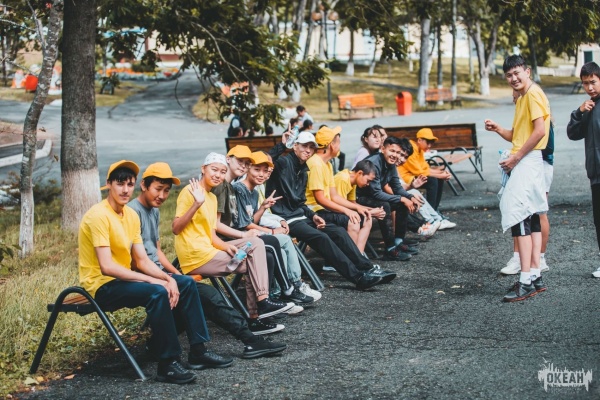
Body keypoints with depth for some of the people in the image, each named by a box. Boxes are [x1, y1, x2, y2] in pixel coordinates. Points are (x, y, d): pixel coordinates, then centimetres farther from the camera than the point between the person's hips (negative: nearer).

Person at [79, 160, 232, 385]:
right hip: (101, 286, -9)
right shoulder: (99, 216, -20)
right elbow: (107, 267, -27)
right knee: (157, 292, -32)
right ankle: (167, 365, -24)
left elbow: (142, 260, 7)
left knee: (186, 283, 4)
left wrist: (168, 279, -12)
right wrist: (154, 281, -26)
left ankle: (198, 352, 7)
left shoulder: (131, 215, 8)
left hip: (123, 278, 9)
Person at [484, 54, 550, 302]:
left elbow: (540, 130, -20)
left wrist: (516, 157, -18)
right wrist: (497, 129, 6)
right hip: (523, 163, 11)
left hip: (528, 161, -11)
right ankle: (535, 277, 14)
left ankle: (526, 282, -17)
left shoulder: (533, 93, -10)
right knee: (531, 219, 10)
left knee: (518, 216, -15)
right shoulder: (522, 98, 21)